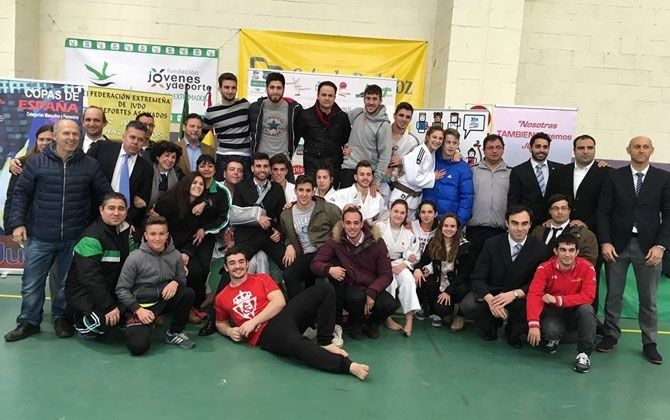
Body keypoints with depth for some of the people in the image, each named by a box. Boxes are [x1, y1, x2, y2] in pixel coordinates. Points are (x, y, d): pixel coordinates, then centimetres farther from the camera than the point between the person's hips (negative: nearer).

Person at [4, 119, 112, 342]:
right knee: (31, 283, 8)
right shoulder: (37, 162, -1)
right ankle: (29, 321, 27)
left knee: (69, 282, 13)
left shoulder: (90, 165, 1)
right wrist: (17, 223, -5)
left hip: (75, 238, 0)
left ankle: (61, 318, 32)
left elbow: (105, 196, 6)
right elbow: (21, 193, 3)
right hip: (40, 237, 0)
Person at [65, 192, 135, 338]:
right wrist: (109, 307, -28)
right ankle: (82, 323, 4)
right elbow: (90, 277, -27)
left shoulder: (126, 230, 2)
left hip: (110, 289, 8)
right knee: (107, 319, -29)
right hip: (83, 292, -8)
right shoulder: (92, 237, -22)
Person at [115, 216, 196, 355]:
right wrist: (138, 309, -17)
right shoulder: (135, 257, -13)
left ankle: (174, 333, -2)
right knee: (137, 347, -22)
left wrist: (175, 282, -14)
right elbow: (121, 289, -8)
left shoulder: (175, 255, -4)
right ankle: (148, 326, 16)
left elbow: (182, 277, 10)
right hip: (141, 304, -3)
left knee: (189, 293, -26)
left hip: (165, 299, 3)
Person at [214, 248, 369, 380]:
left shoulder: (262, 279, 16)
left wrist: (253, 322, -8)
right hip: (265, 333, -4)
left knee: (325, 289, -15)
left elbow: (279, 302, 2)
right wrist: (229, 331, 7)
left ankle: (324, 342, -14)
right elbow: (221, 324, 32)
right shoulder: (221, 298, 17)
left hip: (284, 313, 4)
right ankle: (348, 365, -40)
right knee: (296, 344, -41)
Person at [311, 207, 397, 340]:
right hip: (349, 288, -1)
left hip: (372, 288, 1)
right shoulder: (336, 241, -5)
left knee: (390, 304, -30)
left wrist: (371, 293, -23)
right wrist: (329, 269, -30)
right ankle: (355, 323, 2)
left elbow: (386, 274, -5)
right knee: (357, 297, -37)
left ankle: (373, 322, 9)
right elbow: (315, 263, -7)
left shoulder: (376, 242, -4)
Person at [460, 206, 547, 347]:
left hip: (520, 297, 0)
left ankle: (514, 330, 5)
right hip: (491, 292, 0)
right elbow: (477, 277, -11)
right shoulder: (492, 244, -8)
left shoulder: (538, 248, -8)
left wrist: (515, 294, -27)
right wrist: (490, 299, -31)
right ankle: (491, 324, 9)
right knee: (467, 305, -28)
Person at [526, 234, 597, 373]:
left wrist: (558, 299, -28)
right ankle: (553, 339, 10)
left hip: (576, 311, 1)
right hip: (553, 311, 0)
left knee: (586, 309, -33)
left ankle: (584, 353, -16)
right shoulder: (545, 268, -16)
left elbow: (588, 296, -22)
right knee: (550, 331, -31)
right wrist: (534, 324, -38)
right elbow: (534, 295, -25)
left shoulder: (586, 267, -14)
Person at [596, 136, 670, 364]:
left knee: (648, 299, 7)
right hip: (617, 244, 0)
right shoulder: (614, 177, 3)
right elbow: (603, 212, 1)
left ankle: (649, 343, 20)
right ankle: (611, 335, 22)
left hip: (648, 246, 0)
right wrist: (605, 242, -8)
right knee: (613, 295, 8)